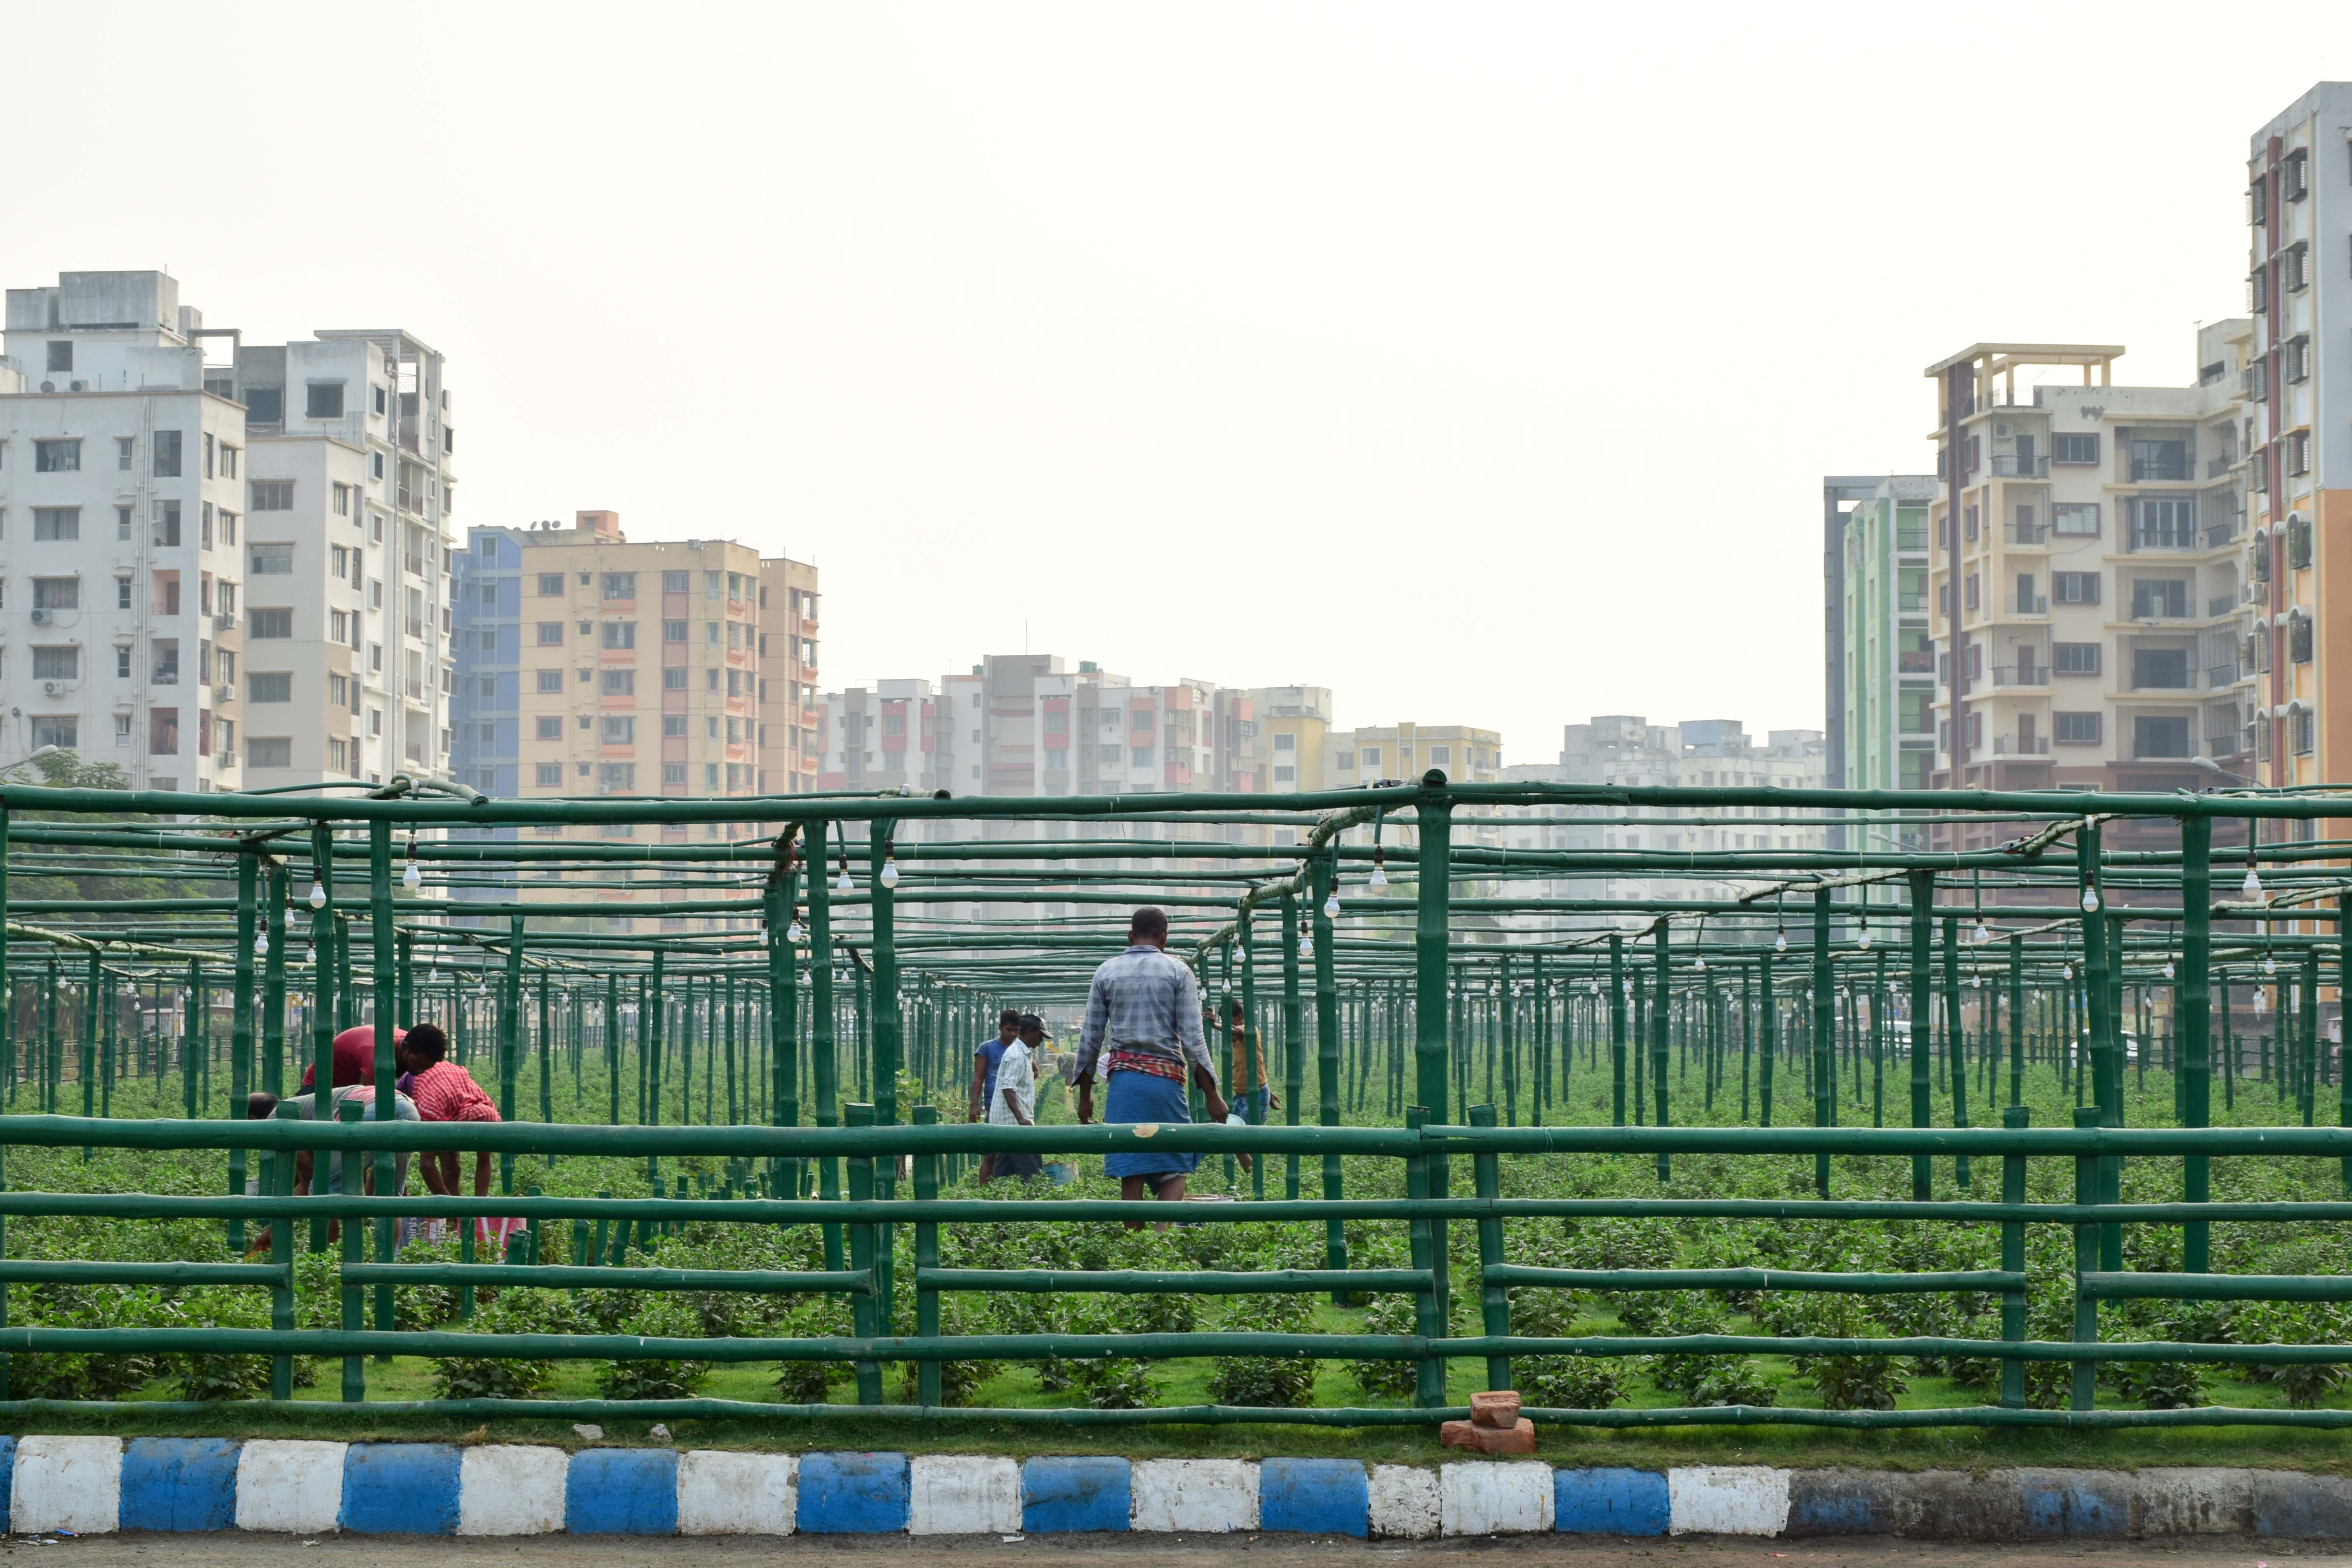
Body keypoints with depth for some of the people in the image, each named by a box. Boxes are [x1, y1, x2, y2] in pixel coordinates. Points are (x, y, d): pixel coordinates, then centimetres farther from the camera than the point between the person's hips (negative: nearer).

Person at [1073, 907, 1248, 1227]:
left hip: (1122, 1079, 2)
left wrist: (1085, 1095, 16)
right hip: (1166, 1077, -2)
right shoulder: (1177, 972, 2)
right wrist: (1212, 1095, 0)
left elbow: (1090, 1039, 8)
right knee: (1174, 1170, 2)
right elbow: (1192, 1040, -3)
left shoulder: (1107, 973, 9)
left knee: (1132, 1175, 4)